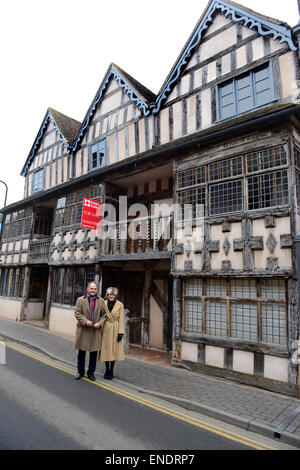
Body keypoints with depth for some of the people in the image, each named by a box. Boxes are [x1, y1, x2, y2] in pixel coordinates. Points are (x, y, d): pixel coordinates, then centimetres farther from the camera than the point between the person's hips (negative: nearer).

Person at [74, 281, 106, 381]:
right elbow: (77, 313, -3)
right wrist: (85, 321, -16)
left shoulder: (101, 301, 6)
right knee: (81, 352, 9)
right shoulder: (80, 300, 2)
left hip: (96, 330, 1)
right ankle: (80, 372, 26)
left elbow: (104, 314, 6)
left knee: (94, 353, 7)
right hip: (83, 330, -1)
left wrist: (100, 323, -10)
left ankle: (91, 373, 22)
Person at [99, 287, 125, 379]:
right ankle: (107, 370, 22)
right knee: (106, 350, 6)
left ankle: (111, 371, 19)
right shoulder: (104, 304, 1)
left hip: (115, 329, -1)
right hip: (106, 329, 2)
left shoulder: (120, 305, -4)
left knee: (114, 350, 4)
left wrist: (120, 332, -9)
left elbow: (121, 319, -4)